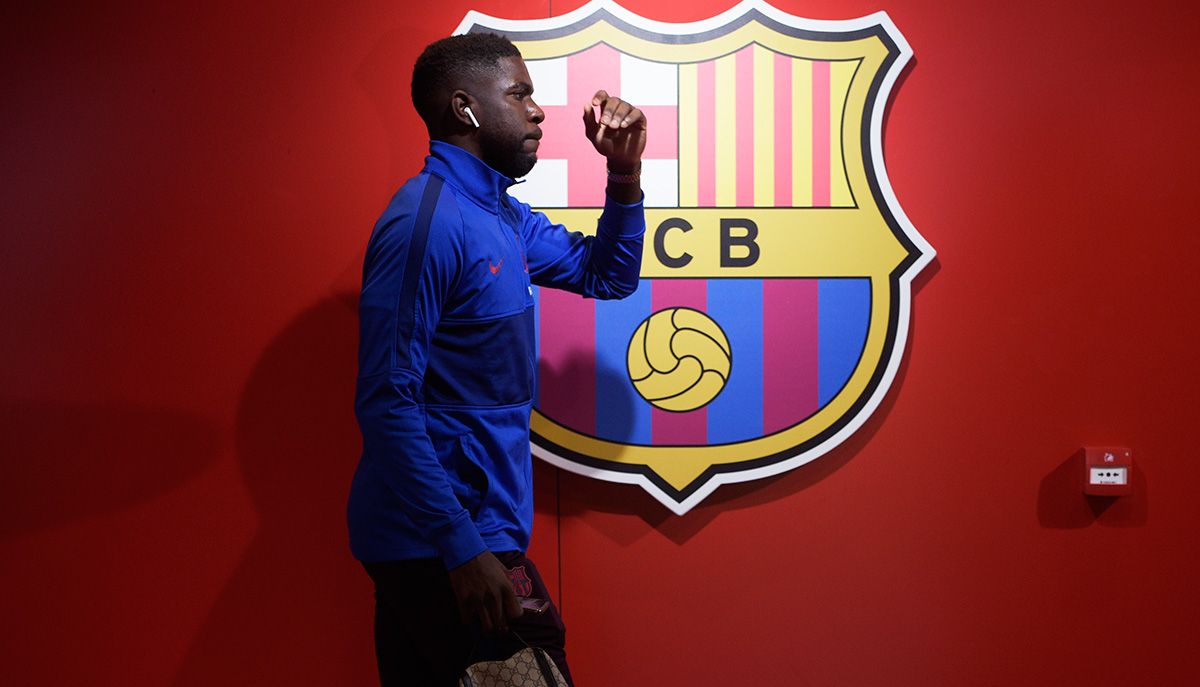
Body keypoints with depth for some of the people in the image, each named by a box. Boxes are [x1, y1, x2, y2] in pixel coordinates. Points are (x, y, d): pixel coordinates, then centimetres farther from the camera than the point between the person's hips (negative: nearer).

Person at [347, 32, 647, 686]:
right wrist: (462, 552, -25)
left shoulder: (503, 215, 11)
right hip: (439, 545, -9)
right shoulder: (427, 220, -19)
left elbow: (606, 275, 22)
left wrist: (624, 171, 6)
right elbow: (387, 404, -23)